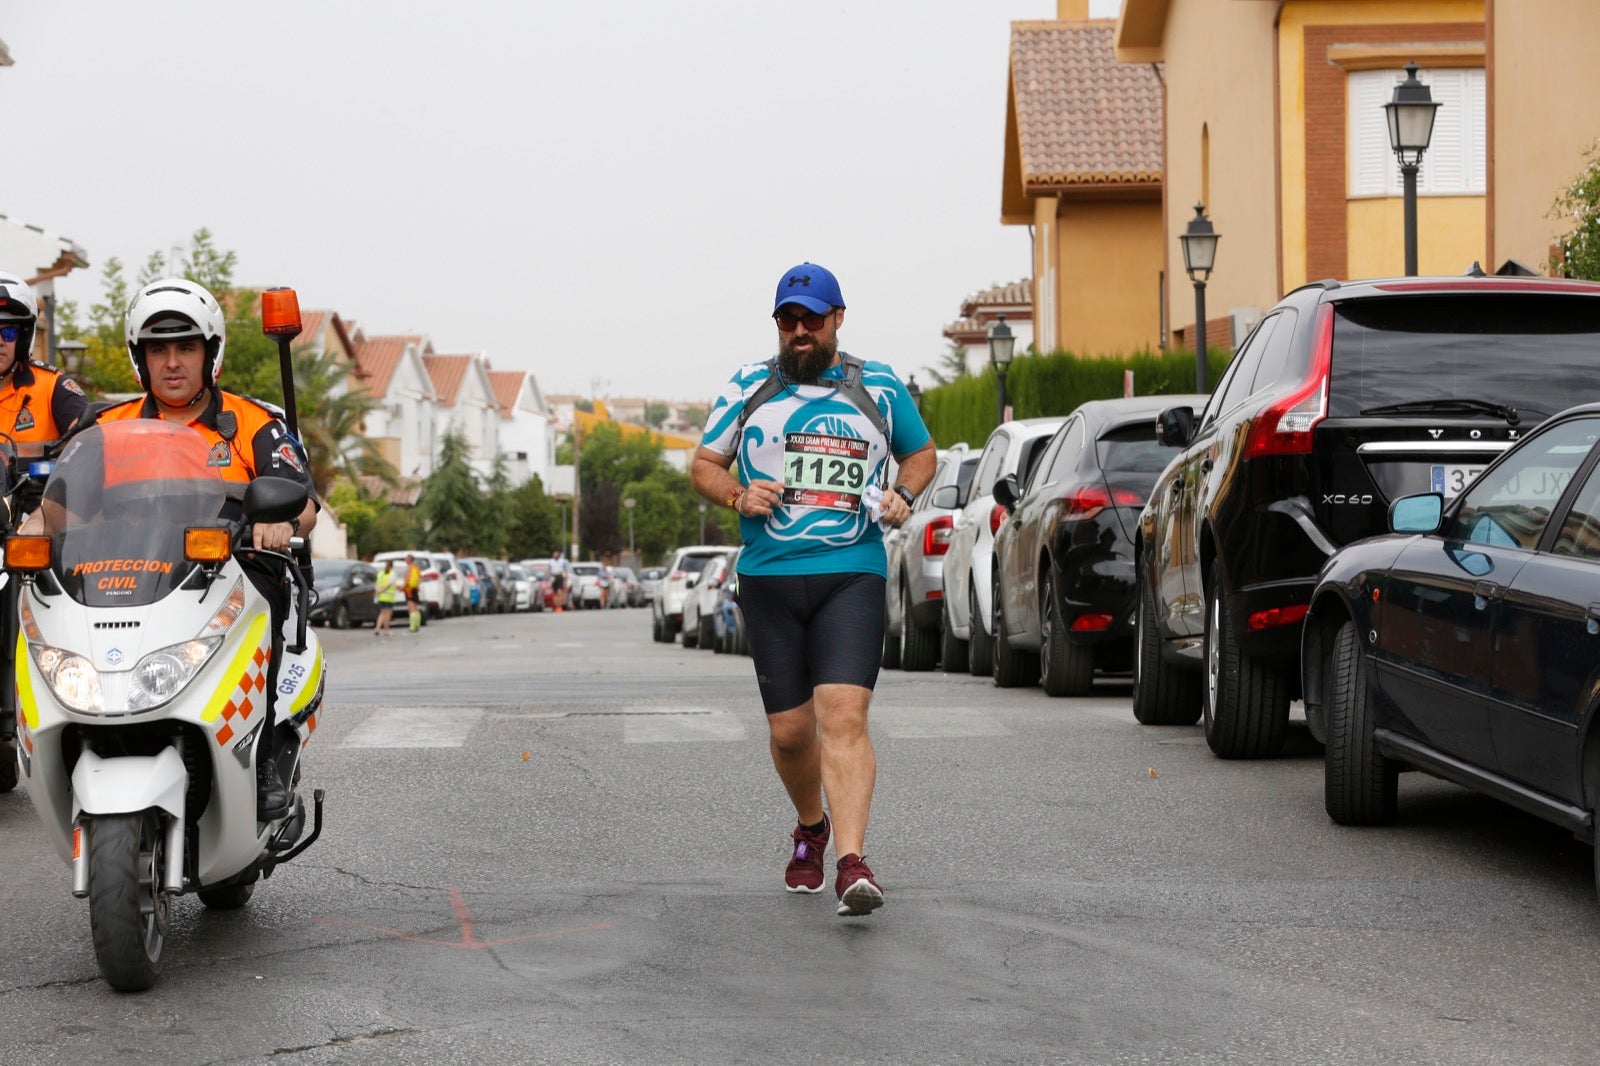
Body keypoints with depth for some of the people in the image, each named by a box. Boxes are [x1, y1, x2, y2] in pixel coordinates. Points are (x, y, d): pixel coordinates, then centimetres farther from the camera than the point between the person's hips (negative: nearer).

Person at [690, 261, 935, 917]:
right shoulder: (749, 387, 10)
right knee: (789, 728, 6)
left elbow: (922, 452, 24)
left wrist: (903, 494, 2)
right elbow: (704, 465, 15)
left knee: (844, 715, -18)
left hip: (852, 574, -2)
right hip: (768, 576, 2)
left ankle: (852, 862, -24)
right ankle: (810, 827, 36)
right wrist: (737, 495, -7)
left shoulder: (878, 388, 9)